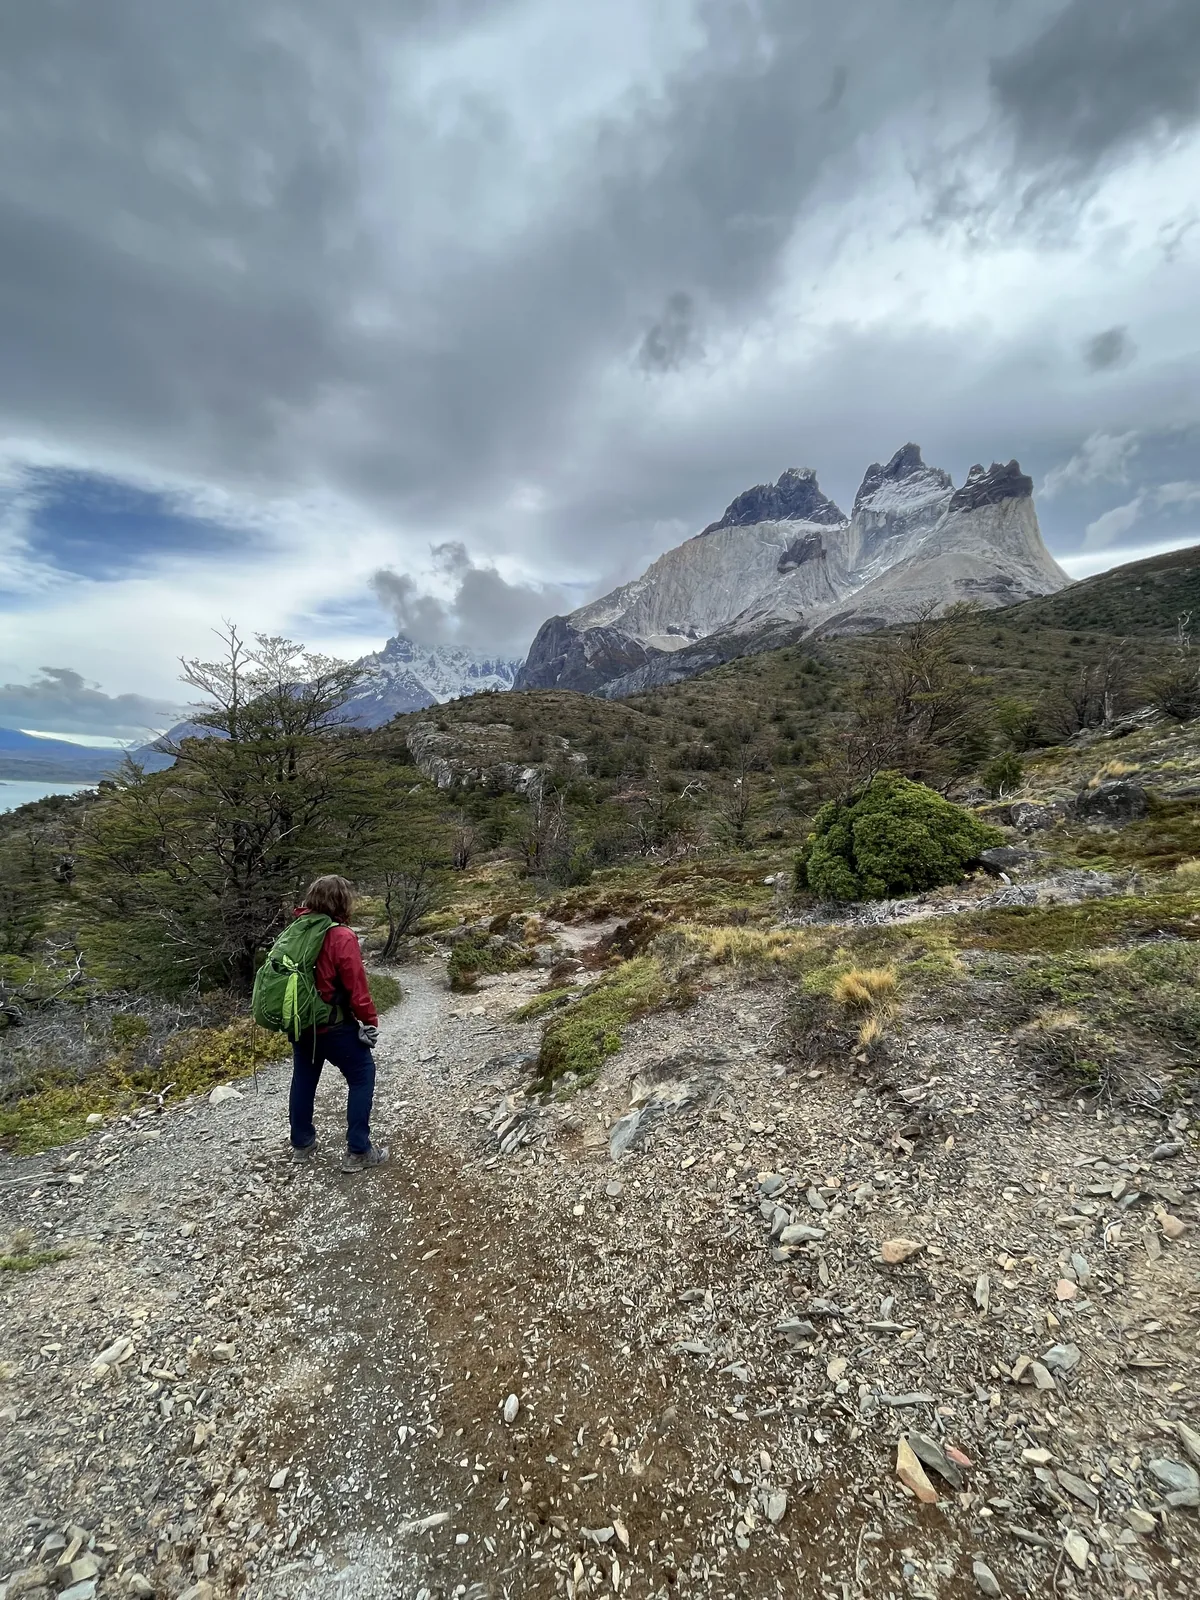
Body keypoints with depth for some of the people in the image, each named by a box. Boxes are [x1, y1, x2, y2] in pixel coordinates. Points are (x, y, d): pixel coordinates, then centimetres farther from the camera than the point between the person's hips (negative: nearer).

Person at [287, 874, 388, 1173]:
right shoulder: (342, 937, -22)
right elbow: (357, 987, -20)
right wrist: (370, 1021, -7)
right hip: (334, 1026, -7)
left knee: (303, 1081, 22)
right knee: (361, 1079, 7)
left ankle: (302, 1144, 37)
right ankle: (358, 1152, 9)